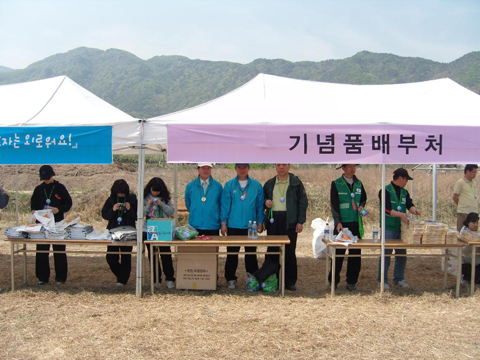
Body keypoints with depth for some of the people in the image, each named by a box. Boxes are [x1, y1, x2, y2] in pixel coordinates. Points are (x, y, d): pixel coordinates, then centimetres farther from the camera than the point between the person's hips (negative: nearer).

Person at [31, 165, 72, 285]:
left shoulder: (60, 188, 0)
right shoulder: (38, 189, 9)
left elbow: (68, 203, 0)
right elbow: (33, 204, 15)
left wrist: (59, 209, -17)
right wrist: (34, 211, -7)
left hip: (58, 223, -3)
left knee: (59, 250, 2)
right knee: (41, 250, 3)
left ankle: (60, 277, 10)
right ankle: (42, 277, 13)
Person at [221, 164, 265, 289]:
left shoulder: (256, 185, 4)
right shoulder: (229, 185, 2)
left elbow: (260, 205, 7)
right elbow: (225, 204, 3)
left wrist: (260, 222, 4)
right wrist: (223, 222, -1)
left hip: (251, 226, 1)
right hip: (233, 225, 0)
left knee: (251, 253, 7)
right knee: (232, 253, 4)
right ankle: (231, 279, 15)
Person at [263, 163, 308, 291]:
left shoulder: (296, 183, 3)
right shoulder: (269, 183, 14)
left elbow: (302, 202, 0)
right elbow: (263, 198, 25)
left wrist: (300, 221, -6)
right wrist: (266, 202, 0)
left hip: (289, 221, -3)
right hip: (273, 220, 3)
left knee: (290, 251, 0)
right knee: (272, 250, 6)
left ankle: (290, 281, 9)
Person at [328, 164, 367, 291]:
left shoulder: (359, 184, 11)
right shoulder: (336, 184, -1)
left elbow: (364, 199, 22)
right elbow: (334, 205, -5)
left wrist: (361, 206, -1)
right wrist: (338, 222, -14)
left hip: (356, 223, 4)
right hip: (342, 223, -4)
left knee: (355, 253, 4)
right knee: (338, 253, 2)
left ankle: (351, 282, 14)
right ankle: (333, 281, 14)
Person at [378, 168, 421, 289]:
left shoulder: (404, 192, 15)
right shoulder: (385, 191, -8)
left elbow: (409, 204, 7)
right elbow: (387, 209, -16)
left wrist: (413, 209, -16)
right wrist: (400, 214, -29)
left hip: (401, 228, 7)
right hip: (388, 228, -7)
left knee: (402, 254, 10)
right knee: (385, 254, -4)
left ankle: (399, 279, 23)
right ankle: (383, 280, 5)